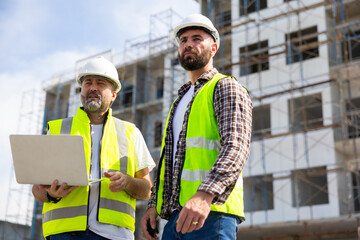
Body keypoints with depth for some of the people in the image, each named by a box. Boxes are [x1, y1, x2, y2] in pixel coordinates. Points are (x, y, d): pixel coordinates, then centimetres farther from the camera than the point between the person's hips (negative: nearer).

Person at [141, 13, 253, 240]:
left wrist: (205, 195, -31)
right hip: (176, 217, 7)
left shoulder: (226, 88, 0)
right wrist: (153, 205, 11)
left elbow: (236, 146, -17)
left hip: (211, 214, -7)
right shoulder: (181, 101, 25)